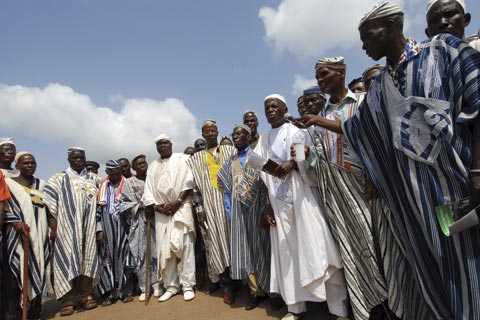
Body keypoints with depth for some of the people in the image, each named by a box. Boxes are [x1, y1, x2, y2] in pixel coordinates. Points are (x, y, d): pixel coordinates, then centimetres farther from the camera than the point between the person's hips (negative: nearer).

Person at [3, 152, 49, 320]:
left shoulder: (42, 184, 14)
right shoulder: (8, 183, 2)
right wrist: (15, 221, -17)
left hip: (40, 234, 4)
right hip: (18, 234, -3)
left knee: (38, 269, 5)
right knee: (16, 271, -7)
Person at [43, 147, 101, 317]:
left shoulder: (94, 179, 12)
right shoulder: (58, 179, 3)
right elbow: (50, 205, -3)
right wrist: (53, 228, -11)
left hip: (88, 229, 3)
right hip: (67, 229, -3)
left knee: (87, 259, 5)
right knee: (68, 260, -3)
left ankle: (86, 295, 15)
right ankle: (68, 300, 6)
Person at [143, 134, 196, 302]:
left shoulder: (182, 159, 7)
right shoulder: (153, 166, 20)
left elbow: (189, 181, -4)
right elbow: (148, 190, 13)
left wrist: (177, 202, -14)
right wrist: (156, 206, -4)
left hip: (181, 207, -4)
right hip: (161, 211, 4)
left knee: (184, 244, -7)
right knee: (164, 248, 2)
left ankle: (188, 285, -1)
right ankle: (171, 285, 12)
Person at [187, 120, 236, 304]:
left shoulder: (231, 151, 10)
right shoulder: (196, 159, 12)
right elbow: (195, 187, 6)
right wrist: (200, 211, -2)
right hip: (210, 205, 1)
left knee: (231, 239, 0)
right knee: (215, 243, 1)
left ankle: (226, 280, 13)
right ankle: (227, 285, 13)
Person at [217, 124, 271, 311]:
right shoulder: (230, 163, 12)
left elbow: (266, 184, -8)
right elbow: (227, 189, 12)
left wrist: (265, 211, -15)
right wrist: (230, 213, 4)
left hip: (257, 211, -4)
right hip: (239, 213, 4)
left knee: (260, 248, 4)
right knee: (243, 249, 6)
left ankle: (271, 289, 19)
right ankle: (256, 290, 19)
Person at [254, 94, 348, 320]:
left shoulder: (297, 131, 6)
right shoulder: (263, 142, 15)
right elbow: (264, 179, 11)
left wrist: (292, 163, -23)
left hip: (303, 198, -3)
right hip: (279, 204, 4)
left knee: (317, 250, -5)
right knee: (287, 253, 5)